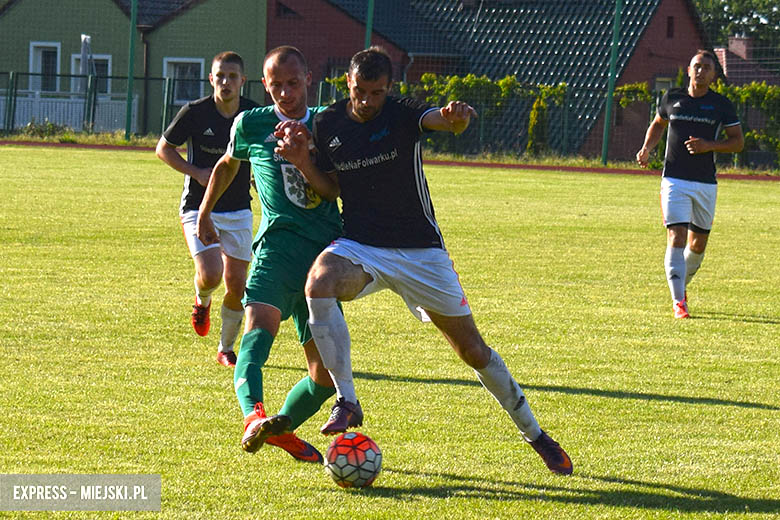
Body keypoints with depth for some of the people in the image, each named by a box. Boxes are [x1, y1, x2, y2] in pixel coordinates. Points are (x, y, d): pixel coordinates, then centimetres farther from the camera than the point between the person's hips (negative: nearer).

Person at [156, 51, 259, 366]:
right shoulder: (194, 113, -10)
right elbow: (164, 148, 2)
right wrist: (197, 173, -12)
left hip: (239, 211, 3)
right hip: (199, 208, -2)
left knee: (237, 286, 0)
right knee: (210, 275, -20)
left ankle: (226, 349, 21)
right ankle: (202, 302, 18)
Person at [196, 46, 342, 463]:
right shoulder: (251, 125, 9)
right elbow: (228, 164, 29)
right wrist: (204, 214, 36)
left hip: (325, 251, 3)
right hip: (279, 242, -3)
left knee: (327, 373, 5)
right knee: (259, 325, -34)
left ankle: (282, 427, 30)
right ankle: (254, 417, -55)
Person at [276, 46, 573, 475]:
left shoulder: (402, 115, -10)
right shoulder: (327, 125, 0)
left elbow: (440, 119, -32)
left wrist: (457, 117, -56)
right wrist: (301, 161, -8)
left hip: (420, 250, -2)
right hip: (359, 246, 2)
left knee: (472, 348, 3)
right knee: (319, 283, -33)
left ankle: (535, 435, 21)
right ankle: (346, 402, -25)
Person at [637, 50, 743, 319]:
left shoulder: (722, 105, 1)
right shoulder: (672, 98, 5)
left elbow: (738, 142, 2)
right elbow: (658, 124, 23)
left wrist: (709, 145, -14)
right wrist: (647, 148, 5)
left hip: (706, 184, 1)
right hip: (674, 182, -1)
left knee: (698, 245, 9)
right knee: (676, 239, -15)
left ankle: (682, 283, 38)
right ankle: (678, 302, -15)